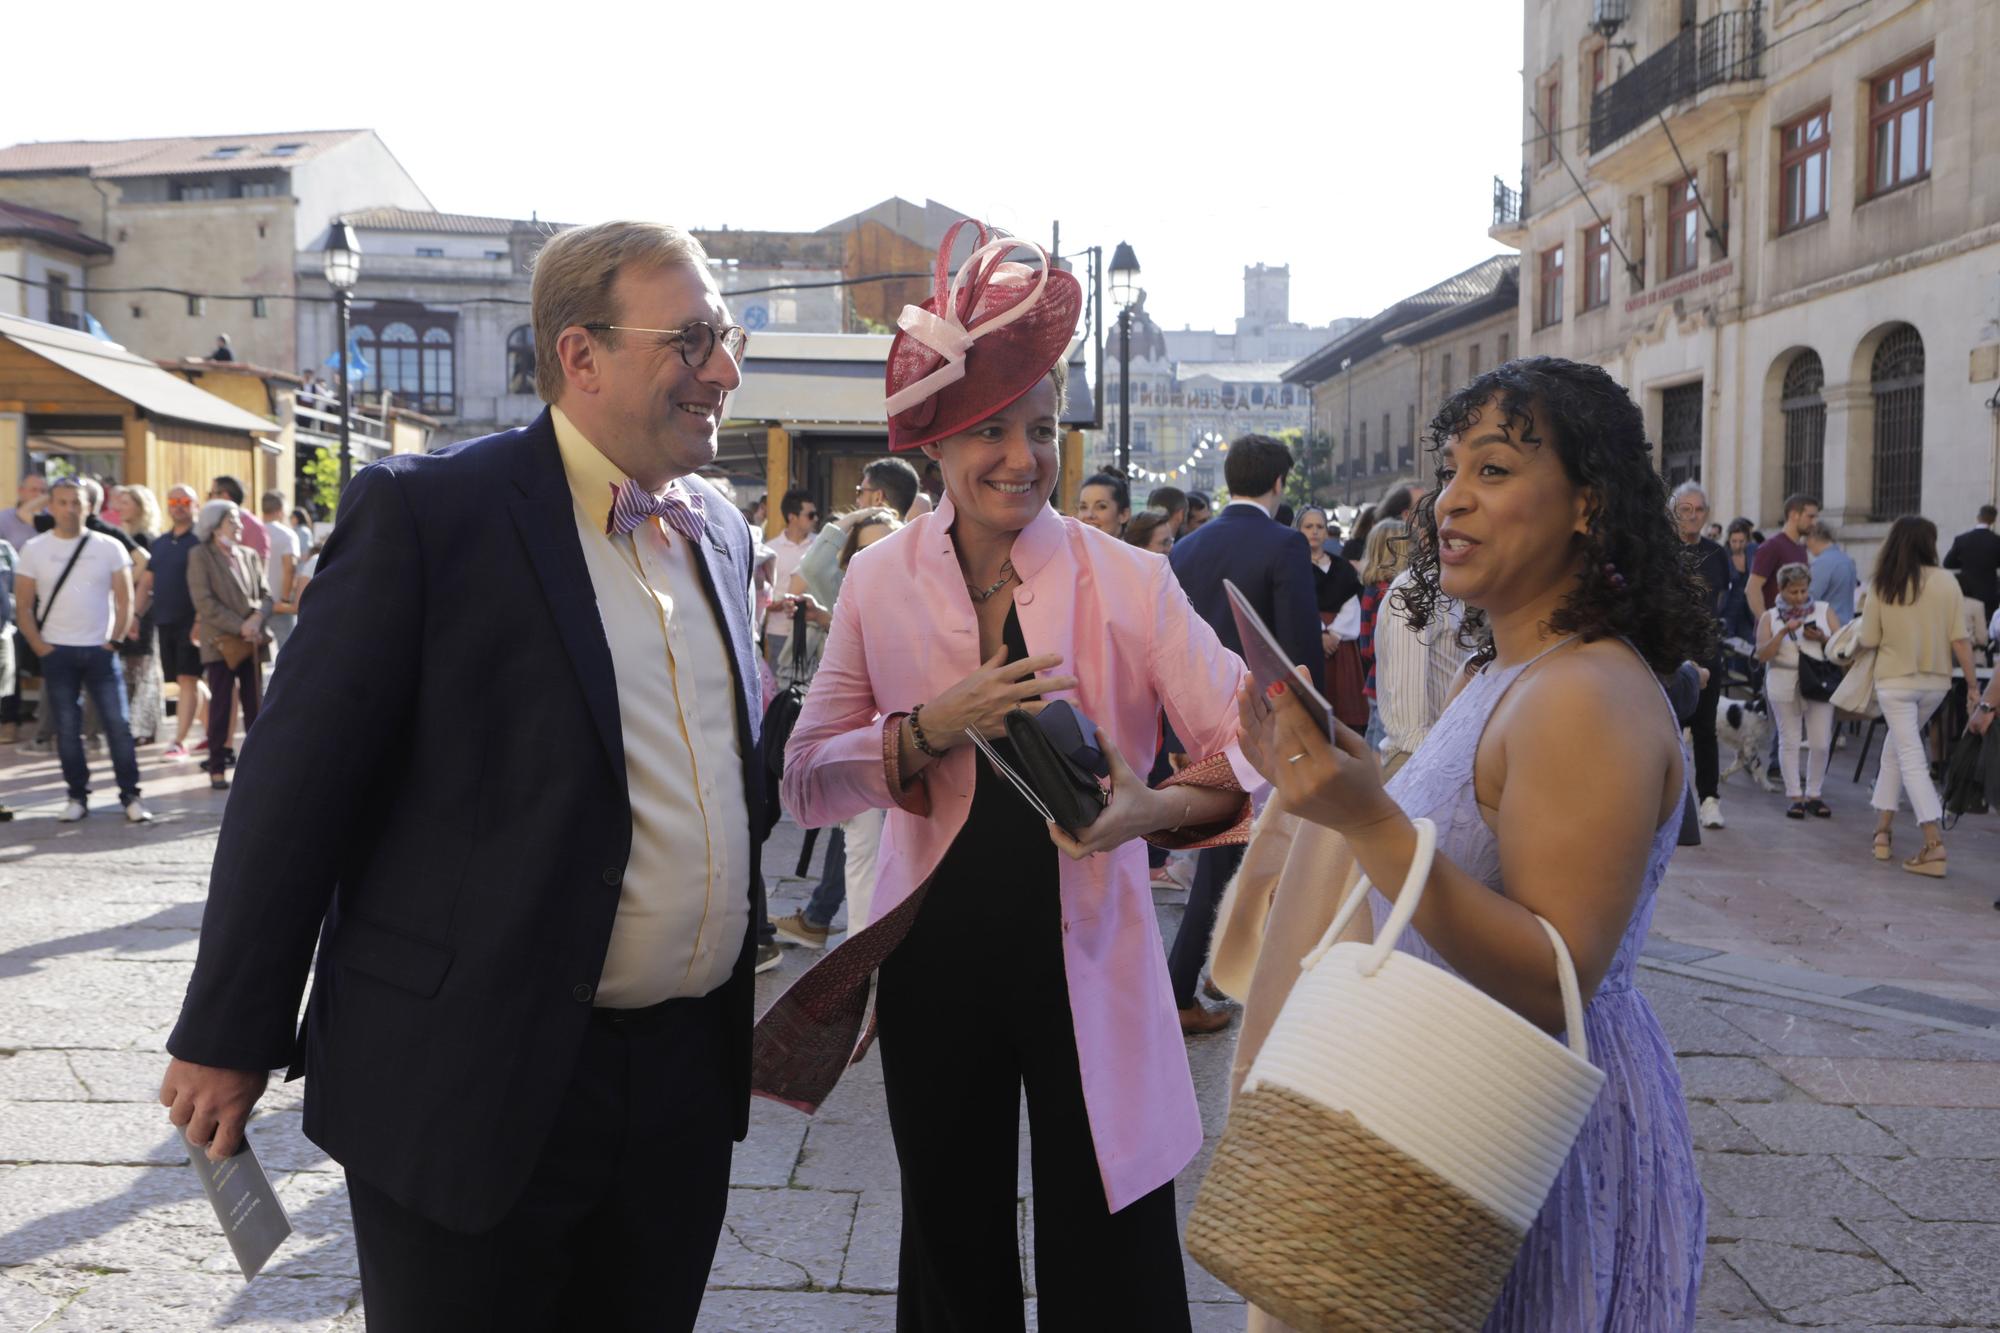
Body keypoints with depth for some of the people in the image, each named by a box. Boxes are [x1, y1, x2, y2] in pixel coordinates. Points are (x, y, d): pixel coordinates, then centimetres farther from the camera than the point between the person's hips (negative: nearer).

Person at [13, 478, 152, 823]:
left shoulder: (109, 547, 2)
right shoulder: (34, 551, 3)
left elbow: (125, 600, 3)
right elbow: (23, 606, 3)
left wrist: (114, 641, -4)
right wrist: (40, 648, -5)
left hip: (100, 650, -1)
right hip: (57, 652, 1)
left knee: (118, 725, -3)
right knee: (67, 728, 5)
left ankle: (130, 795, 3)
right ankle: (77, 796, 14)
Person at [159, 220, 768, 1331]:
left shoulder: (720, 530, 9)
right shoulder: (424, 510, -12)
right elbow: (299, 781, -10)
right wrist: (228, 1035, -7)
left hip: (688, 1076, 6)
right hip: (473, 1082, -6)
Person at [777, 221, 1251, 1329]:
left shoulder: (1127, 582, -7)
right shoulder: (880, 582, -1)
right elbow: (807, 784, -2)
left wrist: (1155, 808, -32)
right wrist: (932, 727, -18)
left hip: (1086, 954, -1)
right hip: (935, 955, 2)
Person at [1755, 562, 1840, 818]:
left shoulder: (1824, 611, 9)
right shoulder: (1770, 618, 7)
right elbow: (1762, 655, -4)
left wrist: (1822, 638, -12)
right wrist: (1784, 631, -13)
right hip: (1784, 685, -1)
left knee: (1821, 743, -1)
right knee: (1789, 741, 1)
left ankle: (1813, 795, 12)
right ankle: (1796, 797, 7)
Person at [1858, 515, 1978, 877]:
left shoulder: (1881, 586, -8)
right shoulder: (1947, 582, -6)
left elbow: (1869, 640, -4)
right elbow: (1960, 639, -6)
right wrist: (1973, 684, 0)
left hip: (1895, 681, -3)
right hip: (1936, 681, 3)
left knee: (1911, 759, -4)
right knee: (1896, 747, 21)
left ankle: (1934, 845, -15)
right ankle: (1883, 827, 24)